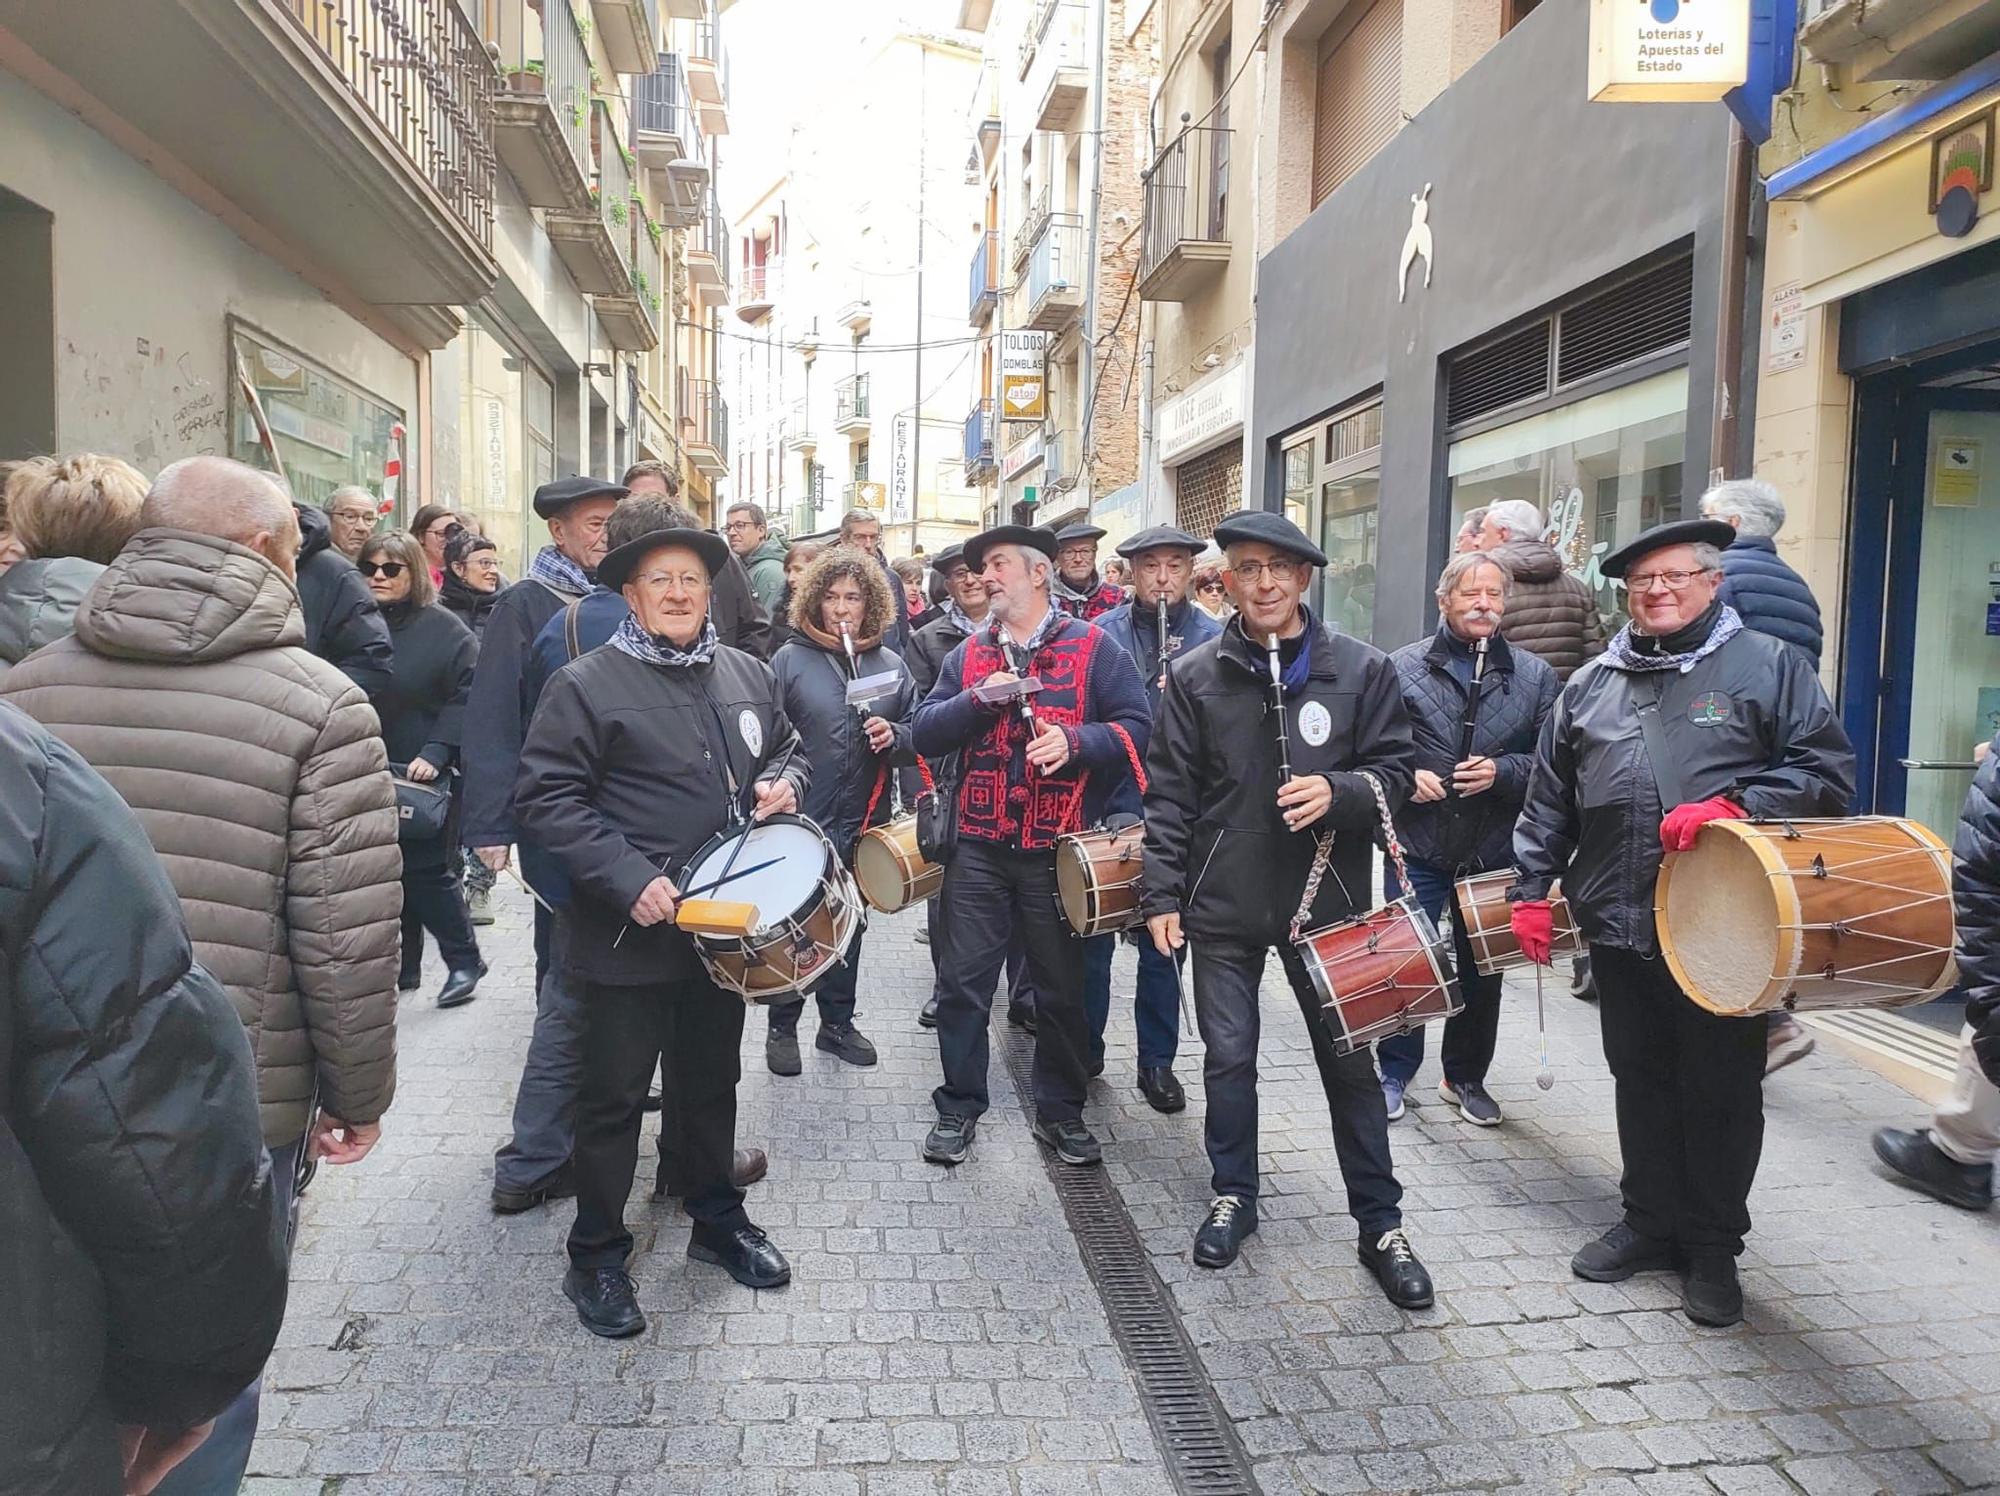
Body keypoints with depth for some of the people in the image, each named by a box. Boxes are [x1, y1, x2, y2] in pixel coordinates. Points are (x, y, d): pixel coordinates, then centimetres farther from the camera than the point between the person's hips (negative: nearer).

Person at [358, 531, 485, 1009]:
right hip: (370, 772, 5)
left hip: (426, 775, -5)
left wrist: (436, 753, -19)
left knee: (426, 870, -4)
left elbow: (466, 696, -10)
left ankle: (464, 961, 11)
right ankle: (402, 968, 21)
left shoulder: (445, 630, -4)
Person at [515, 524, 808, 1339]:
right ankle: (597, 1258, 24)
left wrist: (782, 781, -4)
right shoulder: (586, 683, -10)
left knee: (713, 1080, 20)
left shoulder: (747, 674, 7)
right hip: (630, 931, -5)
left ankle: (717, 1219, 39)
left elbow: (786, 748, 20)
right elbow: (546, 799, -14)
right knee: (614, 1097, 7)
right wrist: (628, 879, -22)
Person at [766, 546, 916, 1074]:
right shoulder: (789, 661, -5)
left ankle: (838, 1022, 32)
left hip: (863, 824, 4)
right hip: (801, 821, -4)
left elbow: (921, 734, 8)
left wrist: (893, 735, -12)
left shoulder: (890, 666, 6)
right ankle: (782, 1027, 24)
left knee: (848, 925, 17)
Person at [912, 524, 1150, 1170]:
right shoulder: (969, 653, 11)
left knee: (1062, 987, 10)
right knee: (963, 981, 6)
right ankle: (958, 1108, 23)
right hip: (979, 849, 3)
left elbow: (1136, 727, -7)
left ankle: (1060, 1111, 27)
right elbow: (925, 733, 4)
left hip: (1059, 850, -2)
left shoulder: (1093, 648, 0)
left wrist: (1076, 741, -23)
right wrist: (979, 700, -12)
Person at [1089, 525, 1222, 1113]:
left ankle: (1158, 1060, 23)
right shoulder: (1101, 634, 2)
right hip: (1108, 805, 0)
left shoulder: (1213, 639, 1)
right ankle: (1085, 1047, 27)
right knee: (1093, 931, 10)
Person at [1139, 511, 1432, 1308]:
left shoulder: (1363, 668, -2)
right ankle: (1232, 1197, 31)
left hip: (1327, 898, 0)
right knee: (1228, 1056, 11)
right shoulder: (1194, 675, 0)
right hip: (1223, 902, 1)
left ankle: (1380, 1224, 22)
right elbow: (1169, 794, 1)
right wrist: (1162, 895, -2)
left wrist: (1340, 792, -19)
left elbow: (1396, 770, 2)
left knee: (1350, 1060, 8)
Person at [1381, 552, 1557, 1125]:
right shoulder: (1403, 667, 0)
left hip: (1495, 854, 2)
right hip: (1417, 847, -2)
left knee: (1482, 968, 14)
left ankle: (1466, 1077, 32)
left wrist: (1501, 772, -14)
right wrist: (1405, 777, -14)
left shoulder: (1535, 676, 4)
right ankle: (1394, 1074, 22)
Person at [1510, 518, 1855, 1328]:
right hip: (1619, 927, 4)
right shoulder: (1592, 685, 12)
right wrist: (1531, 888, 9)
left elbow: (1828, 772, -4)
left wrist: (1734, 806, -19)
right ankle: (1650, 1220, 31)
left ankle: (1713, 1247, 23)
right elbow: (1549, 798, 15)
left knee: (1722, 1090, 7)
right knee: (1640, 1079, 15)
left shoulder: (1769, 666, 0)